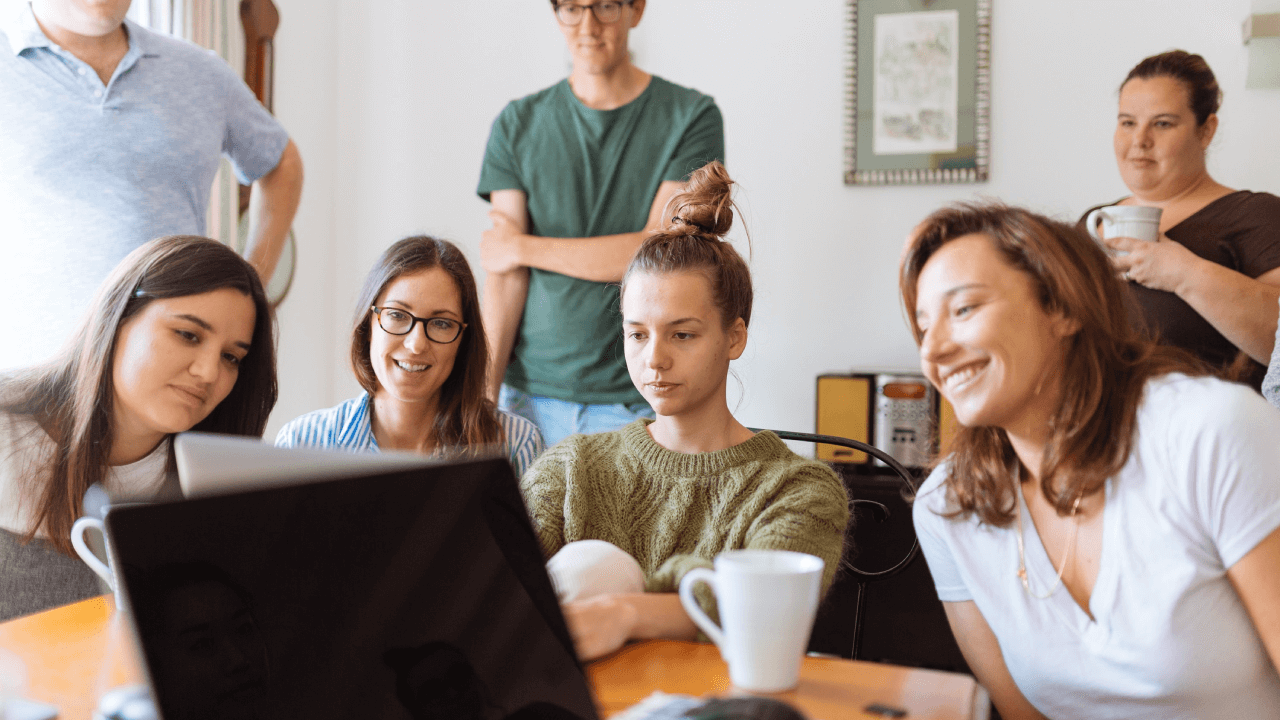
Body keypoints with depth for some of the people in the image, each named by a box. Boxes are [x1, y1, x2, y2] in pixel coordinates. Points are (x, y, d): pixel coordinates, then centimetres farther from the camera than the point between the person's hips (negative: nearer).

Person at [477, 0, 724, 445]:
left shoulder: (692, 118, -1)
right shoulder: (516, 125, 7)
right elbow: (505, 274, 0)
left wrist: (524, 247, -4)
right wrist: (484, 392, -10)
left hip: (641, 398, -2)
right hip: (532, 394, 2)